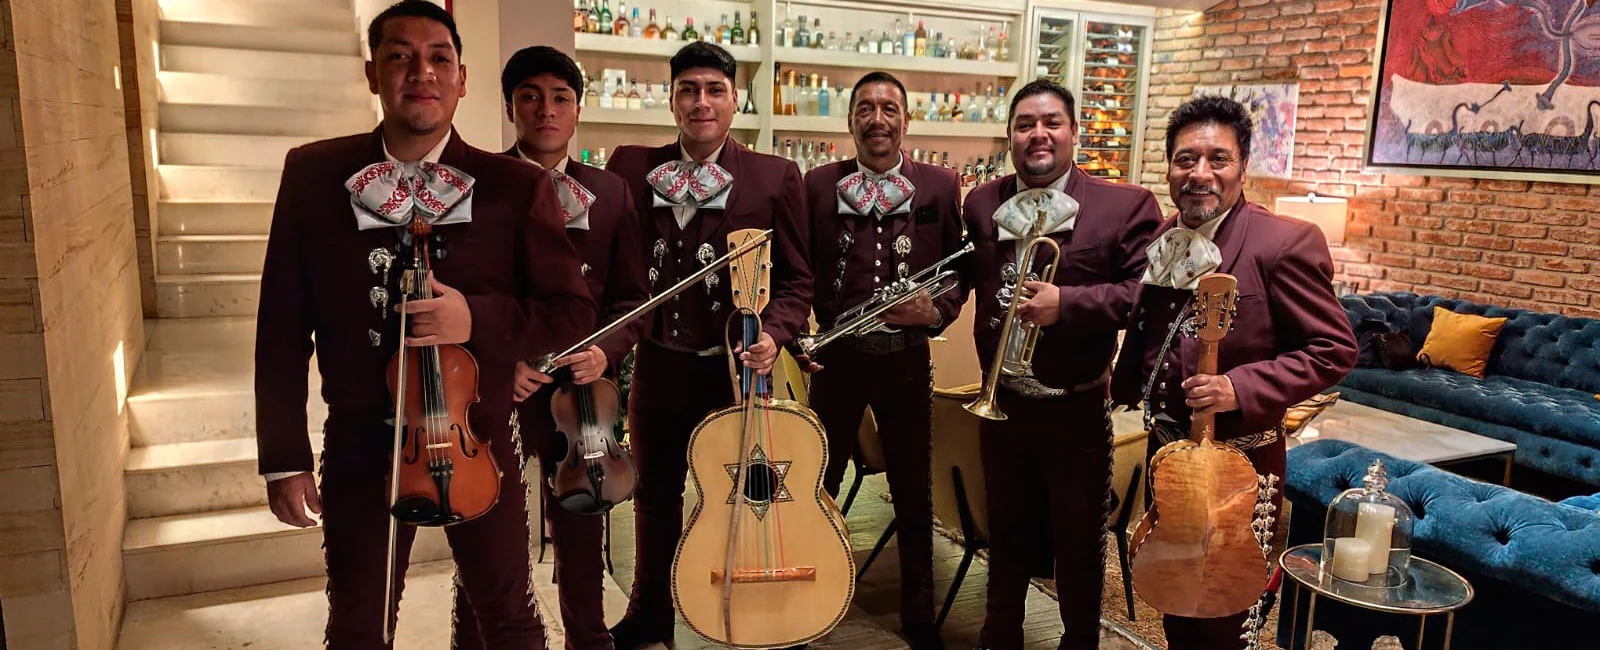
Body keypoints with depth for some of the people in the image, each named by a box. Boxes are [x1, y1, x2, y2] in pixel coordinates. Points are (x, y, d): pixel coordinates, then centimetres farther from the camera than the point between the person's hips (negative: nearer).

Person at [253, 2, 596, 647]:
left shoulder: (517, 186, -7)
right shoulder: (312, 173, -3)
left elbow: (574, 312, -6)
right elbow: (282, 326, 0)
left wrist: (477, 317, -23)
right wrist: (284, 458, -2)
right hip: (361, 445, 2)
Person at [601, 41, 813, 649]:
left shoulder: (774, 177, -3)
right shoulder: (632, 167, 4)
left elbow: (795, 278, -4)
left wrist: (772, 335, -19)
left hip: (734, 367, -3)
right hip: (657, 364, 3)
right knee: (654, 493, 18)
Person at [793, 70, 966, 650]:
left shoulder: (941, 186, 1)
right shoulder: (818, 184, 1)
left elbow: (959, 272, 3)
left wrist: (937, 312, -16)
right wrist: (797, 340, -8)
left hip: (907, 359, 0)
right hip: (836, 356, 0)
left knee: (914, 492, 13)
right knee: (817, 485, 10)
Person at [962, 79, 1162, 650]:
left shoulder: (1126, 205, -8)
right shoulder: (981, 203, 5)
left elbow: (1146, 293, -14)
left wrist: (1067, 302, -23)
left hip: (1077, 409, -3)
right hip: (1001, 402, 4)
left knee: (1079, 542, 12)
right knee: (1007, 531, 21)